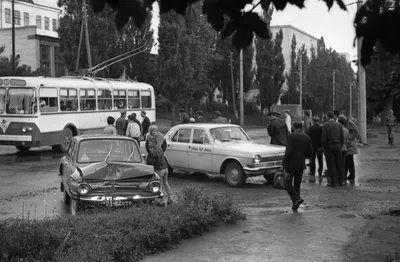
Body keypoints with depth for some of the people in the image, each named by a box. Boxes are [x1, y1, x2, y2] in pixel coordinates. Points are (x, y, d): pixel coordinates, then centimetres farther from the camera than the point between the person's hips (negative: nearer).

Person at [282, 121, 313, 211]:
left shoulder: (292, 136, -9)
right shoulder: (307, 137, 5)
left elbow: (288, 151, -15)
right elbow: (310, 153, 6)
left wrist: (284, 163, -9)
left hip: (291, 164, -5)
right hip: (301, 164, 5)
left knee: (288, 183, 4)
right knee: (297, 184, 13)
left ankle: (296, 198, -15)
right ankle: (295, 205, 13)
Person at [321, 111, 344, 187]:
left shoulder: (325, 125, -9)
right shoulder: (339, 125, 2)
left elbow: (323, 138, -11)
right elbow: (342, 138, 3)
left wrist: (324, 148, 1)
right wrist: (340, 146, 14)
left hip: (329, 147, -4)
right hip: (338, 146, 4)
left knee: (331, 165, 2)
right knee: (339, 165, 11)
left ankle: (333, 182, 4)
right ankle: (340, 181, 18)